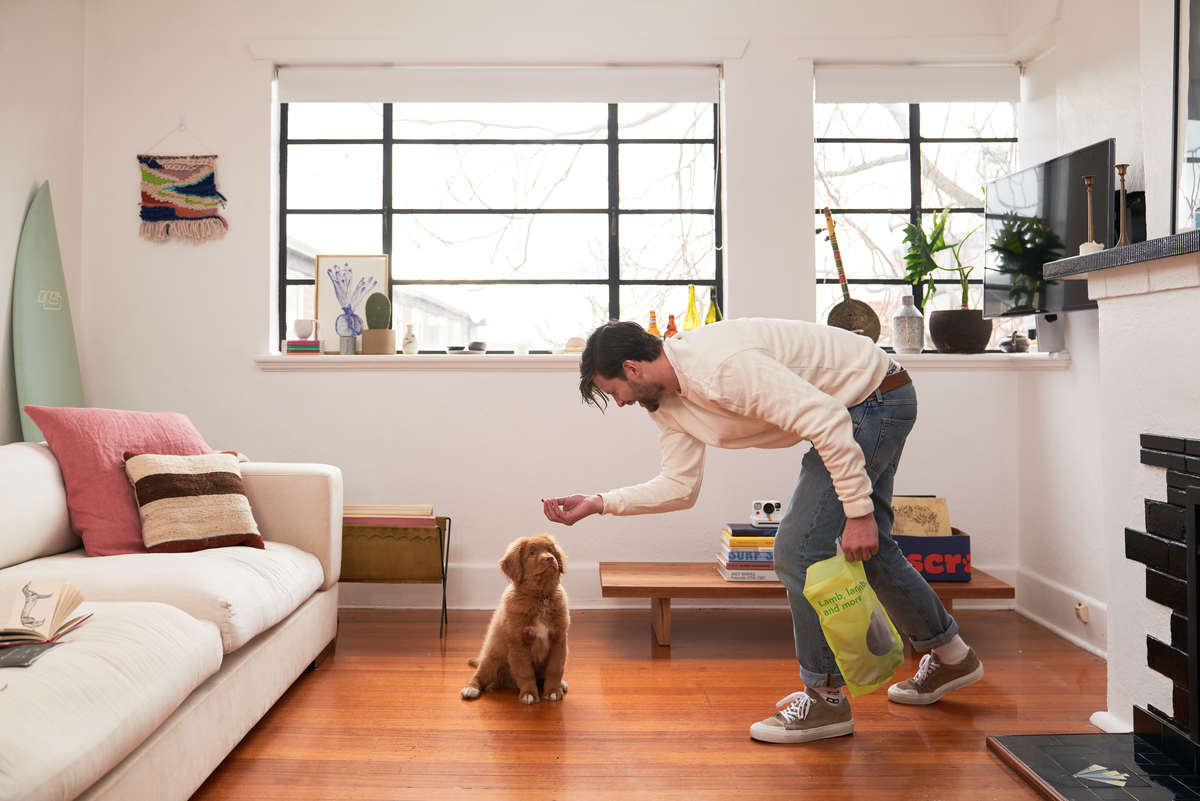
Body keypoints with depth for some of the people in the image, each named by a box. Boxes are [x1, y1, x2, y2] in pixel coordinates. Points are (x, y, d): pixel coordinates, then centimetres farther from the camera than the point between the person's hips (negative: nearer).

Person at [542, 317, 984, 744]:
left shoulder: (720, 367, -32)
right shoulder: (666, 401, -1)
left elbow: (826, 420, -32)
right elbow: (679, 486, 3)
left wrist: (858, 510, -29)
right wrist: (597, 503, -5)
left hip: (877, 397, -10)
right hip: (856, 407, 10)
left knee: (799, 548, -11)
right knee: (868, 548, 21)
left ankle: (826, 698, 4)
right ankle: (950, 656, 42)